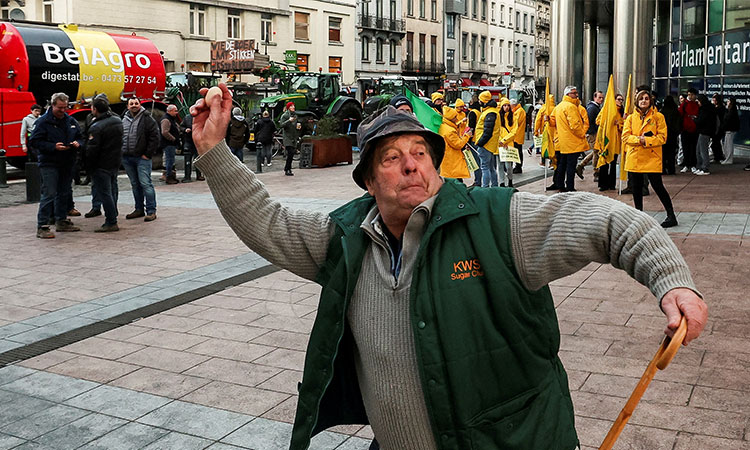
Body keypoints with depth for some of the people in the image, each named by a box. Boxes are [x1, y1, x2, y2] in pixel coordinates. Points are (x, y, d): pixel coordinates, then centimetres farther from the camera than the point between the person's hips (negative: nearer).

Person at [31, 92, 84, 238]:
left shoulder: (71, 121, 11)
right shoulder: (43, 121, -8)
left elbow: (80, 137, 21)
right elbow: (34, 141, -11)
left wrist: (78, 143, -3)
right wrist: (53, 147, -23)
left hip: (67, 163, 7)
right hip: (49, 164, -7)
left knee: (64, 193, 15)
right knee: (49, 194, -11)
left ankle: (61, 221, 27)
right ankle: (42, 227, -8)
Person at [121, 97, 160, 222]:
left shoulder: (147, 119, -4)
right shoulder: (124, 120, 13)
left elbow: (155, 137, -9)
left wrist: (148, 154, -12)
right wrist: (121, 153, 11)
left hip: (142, 158, -6)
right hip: (127, 158, 6)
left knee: (145, 183, -9)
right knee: (135, 184, 12)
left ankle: (151, 211, -7)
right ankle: (139, 209, 21)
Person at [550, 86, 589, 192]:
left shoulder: (558, 106, 13)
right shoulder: (570, 106, -16)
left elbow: (552, 120, 17)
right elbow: (575, 124, -21)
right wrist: (582, 134, -8)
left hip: (562, 142, 9)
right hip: (572, 142, -9)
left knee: (562, 163, 16)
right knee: (571, 165, -6)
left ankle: (560, 185, 24)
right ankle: (570, 188, -4)